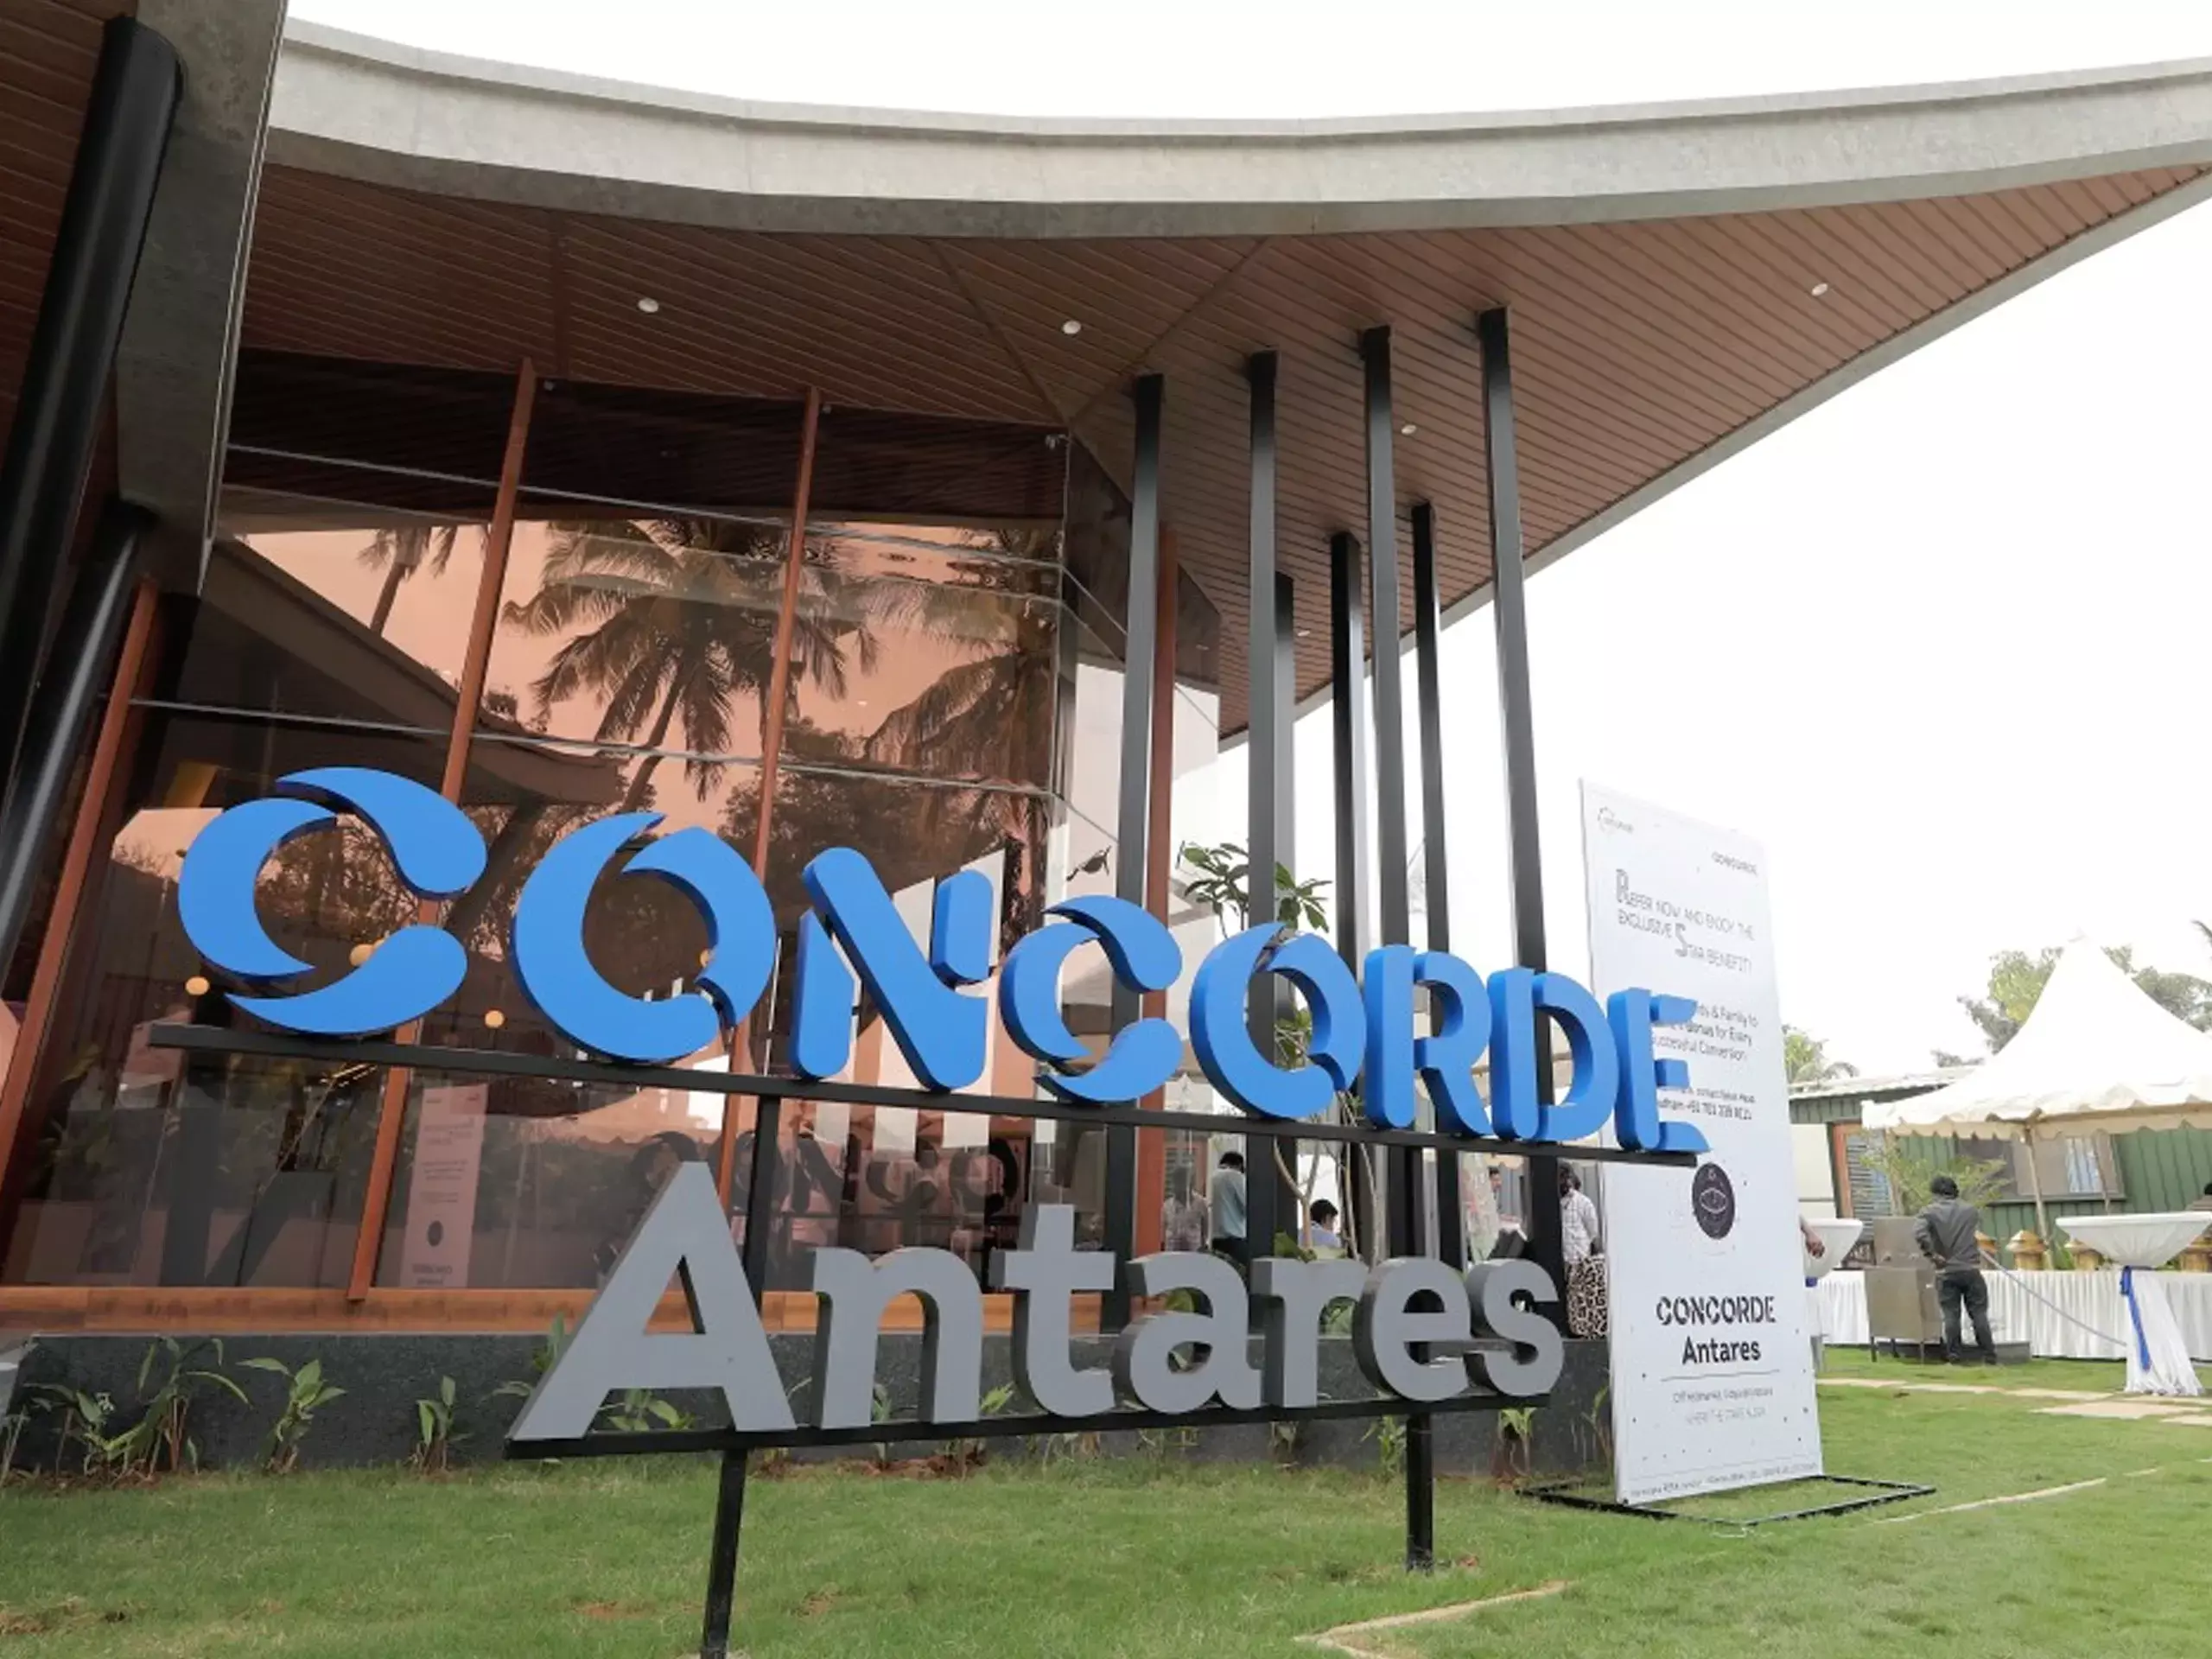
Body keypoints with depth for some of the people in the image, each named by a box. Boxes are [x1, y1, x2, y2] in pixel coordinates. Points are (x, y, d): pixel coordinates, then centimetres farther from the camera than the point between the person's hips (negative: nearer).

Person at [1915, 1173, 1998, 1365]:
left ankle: (1953, 1356, 6)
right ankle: (1989, 1356, 10)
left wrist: (1932, 1254, -12)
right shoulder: (1971, 1210, 5)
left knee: (1951, 1315, 4)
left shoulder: (1930, 1212, -4)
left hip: (1946, 1272, -1)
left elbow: (1919, 1233, -20)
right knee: (1979, 1313, 8)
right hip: (1971, 1269, 2)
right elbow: (1978, 1231, 18)